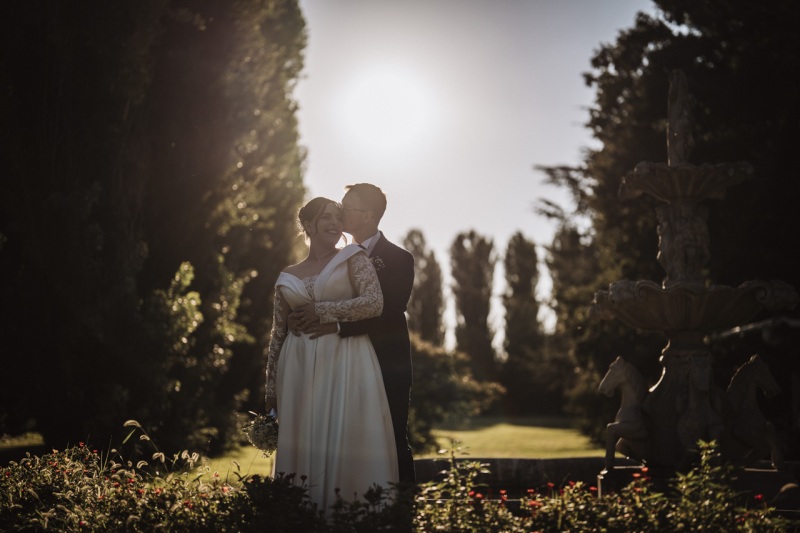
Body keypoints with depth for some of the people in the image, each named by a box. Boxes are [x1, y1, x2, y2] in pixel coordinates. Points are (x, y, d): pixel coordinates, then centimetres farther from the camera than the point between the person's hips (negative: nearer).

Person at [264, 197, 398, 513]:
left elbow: (374, 303, -11)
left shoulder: (354, 258, 4)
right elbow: (278, 335, 13)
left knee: (346, 440, -6)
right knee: (303, 442, 2)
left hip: (346, 363, -3)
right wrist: (271, 388, 9)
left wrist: (320, 311, -8)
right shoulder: (288, 277, 13)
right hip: (300, 368, 3)